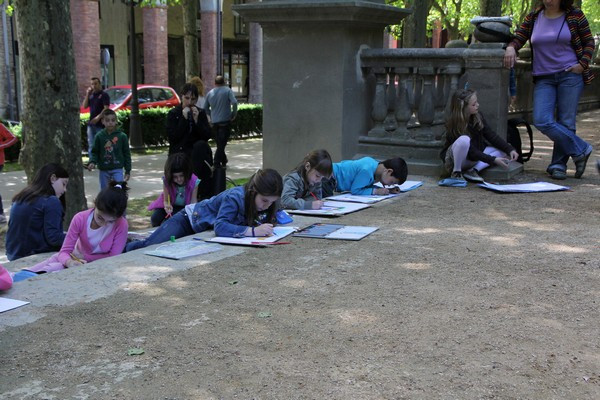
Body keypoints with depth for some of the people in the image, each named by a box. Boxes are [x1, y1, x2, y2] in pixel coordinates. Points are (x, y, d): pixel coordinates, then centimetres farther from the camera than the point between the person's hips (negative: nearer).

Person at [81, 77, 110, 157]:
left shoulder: (104, 95, -3)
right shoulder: (91, 95, 17)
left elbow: (106, 108, -13)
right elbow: (84, 106, 9)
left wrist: (98, 117, -23)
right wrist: (87, 94, 2)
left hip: (100, 124, -7)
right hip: (91, 123, 7)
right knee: (91, 146, 8)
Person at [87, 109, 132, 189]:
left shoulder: (122, 136, -2)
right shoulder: (99, 136, 0)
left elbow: (127, 154, 3)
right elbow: (95, 152, 6)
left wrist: (128, 171, 3)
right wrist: (92, 162, -14)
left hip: (117, 169, -2)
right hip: (104, 170, 2)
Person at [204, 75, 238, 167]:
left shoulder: (210, 93, 9)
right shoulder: (227, 90, -4)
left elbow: (205, 108, 13)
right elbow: (234, 102, -18)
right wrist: (234, 114, -6)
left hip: (214, 122, 5)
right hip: (225, 121, -5)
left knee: (219, 143, 17)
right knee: (222, 144, -3)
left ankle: (223, 161, 28)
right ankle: (217, 163, -8)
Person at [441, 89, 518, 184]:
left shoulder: (477, 117, -7)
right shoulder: (454, 126, -26)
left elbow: (491, 136, -4)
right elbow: (471, 152, -27)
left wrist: (510, 150, -15)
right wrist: (493, 160, -32)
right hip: (453, 158, -7)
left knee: (501, 152, -9)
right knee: (464, 140, -37)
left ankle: (472, 171, -18)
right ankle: (456, 172, -18)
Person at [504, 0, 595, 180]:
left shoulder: (575, 16, 3)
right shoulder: (533, 18, 9)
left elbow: (589, 42, 7)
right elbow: (518, 38, 6)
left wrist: (583, 64, -7)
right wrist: (511, 47, -17)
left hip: (570, 75, -2)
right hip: (544, 78, 2)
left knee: (565, 122, -2)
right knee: (542, 121, -13)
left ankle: (558, 165, 13)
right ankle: (580, 149, 2)